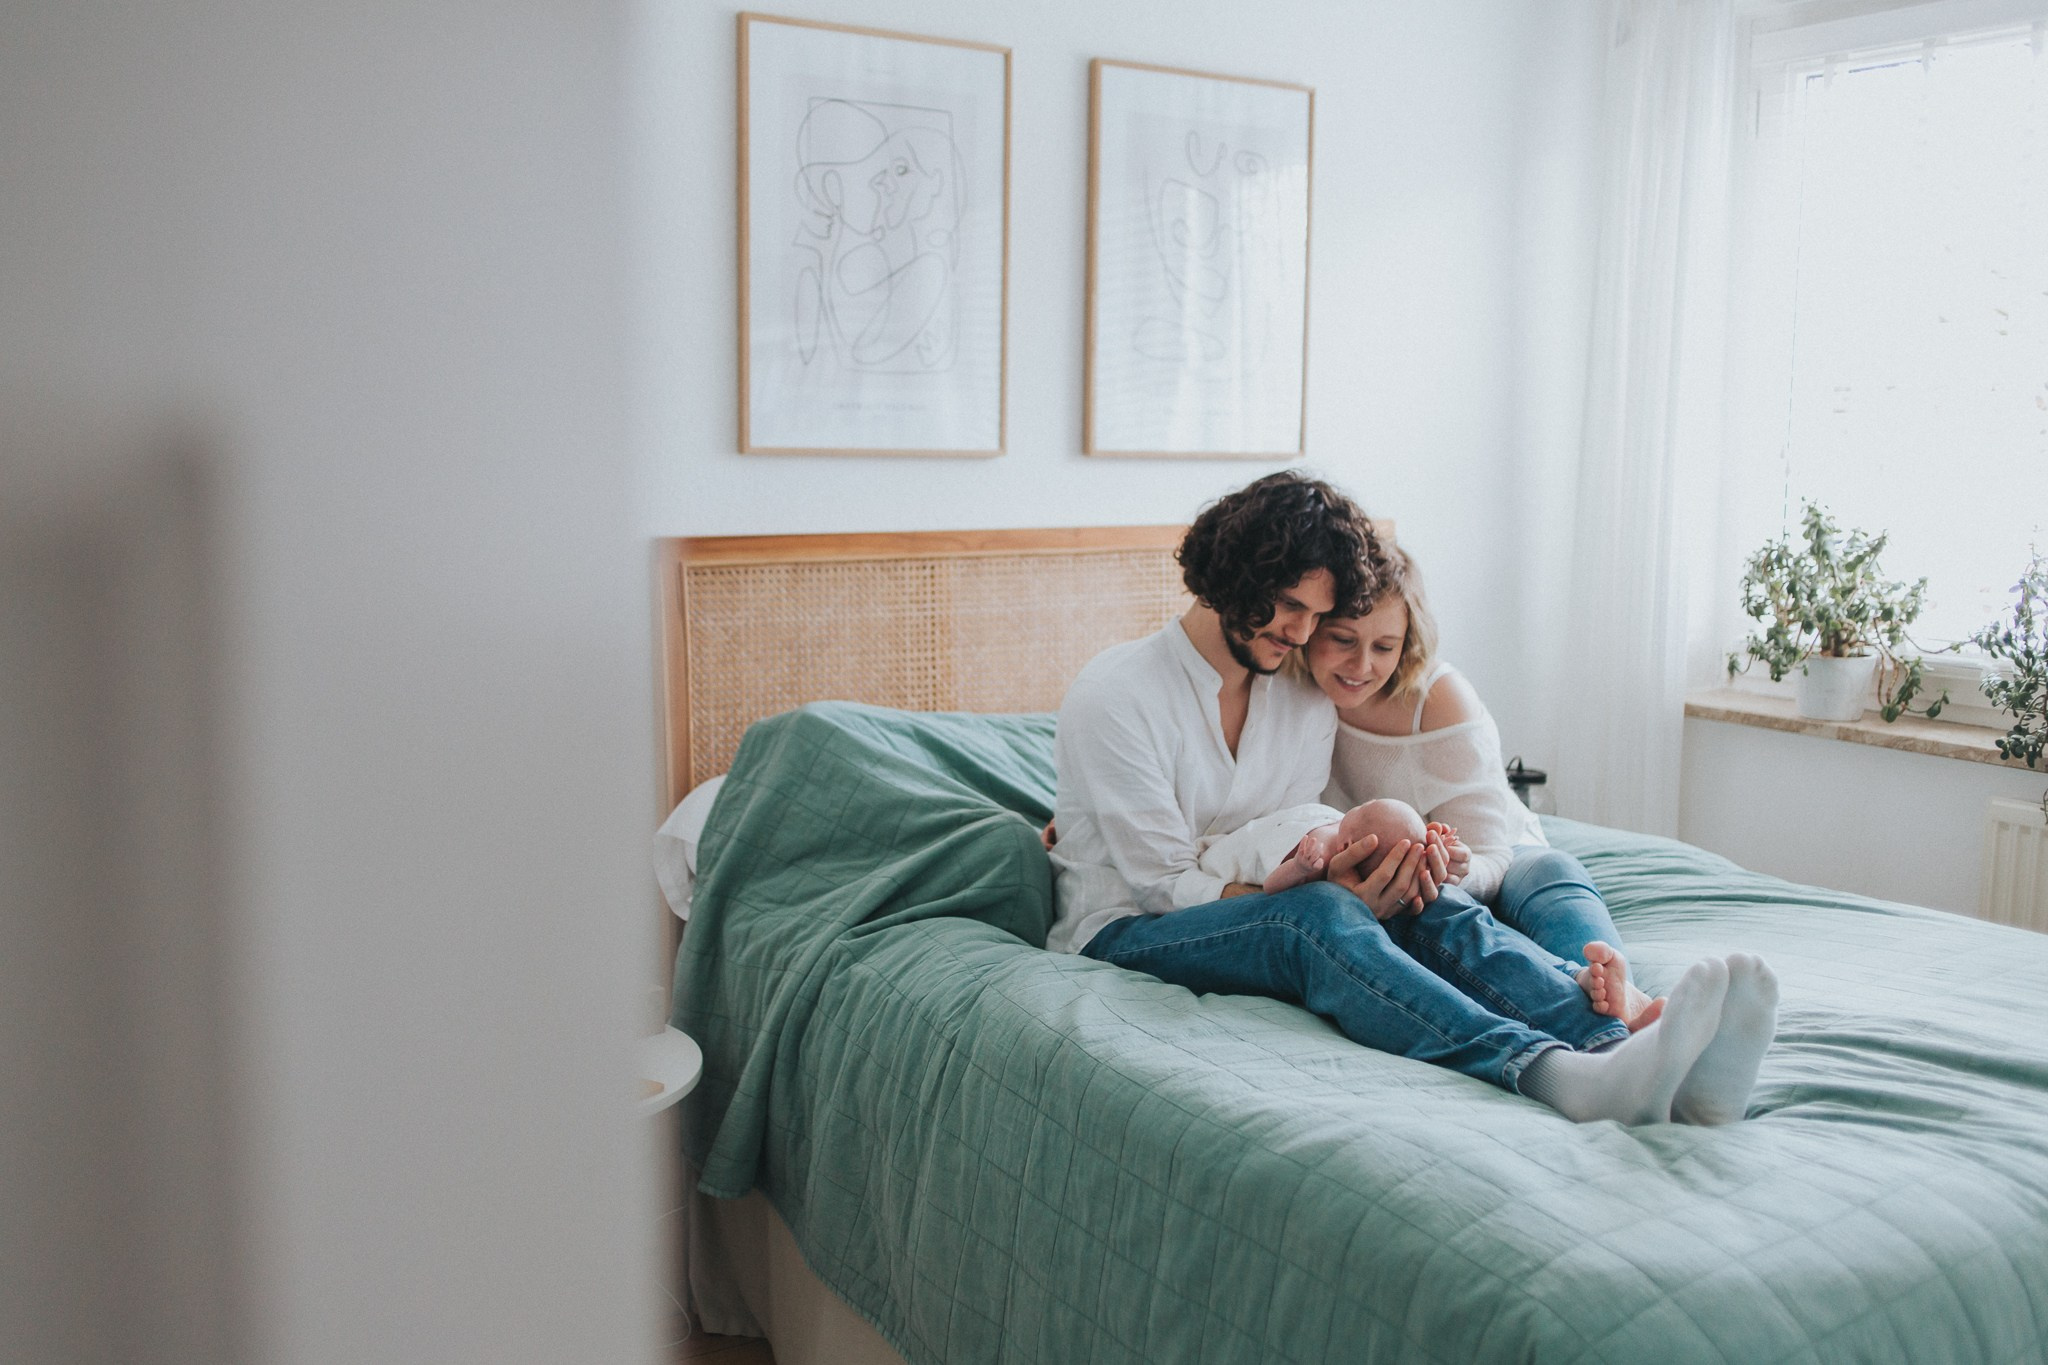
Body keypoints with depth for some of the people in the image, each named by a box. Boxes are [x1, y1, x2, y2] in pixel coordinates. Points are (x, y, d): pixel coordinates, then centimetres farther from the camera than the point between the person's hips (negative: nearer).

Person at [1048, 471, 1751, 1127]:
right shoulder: (1114, 695, -12)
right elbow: (1166, 883, -16)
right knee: (1319, 916, -36)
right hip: (1126, 930, -5)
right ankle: (1550, 1073, -55)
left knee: (1435, 907, -24)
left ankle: (1611, 1045, -48)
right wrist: (1326, 889, -27)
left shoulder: (1309, 702, 9)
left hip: (1264, 910, 6)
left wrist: (1394, 870, -18)